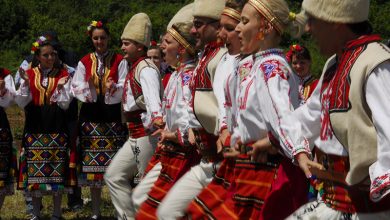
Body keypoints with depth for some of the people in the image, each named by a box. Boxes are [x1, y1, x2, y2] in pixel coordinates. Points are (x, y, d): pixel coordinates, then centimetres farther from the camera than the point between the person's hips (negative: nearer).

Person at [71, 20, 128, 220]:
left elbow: (125, 87, -2)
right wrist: (88, 88, -17)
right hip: (91, 117, 2)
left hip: (113, 115, -2)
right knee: (92, 164, 2)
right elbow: (76, 88, 4)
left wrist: (114, 87, -24)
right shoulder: (84, 62, 11)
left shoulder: (119, 61, 6)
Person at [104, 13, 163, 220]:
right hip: (135, 136, 10)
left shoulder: (146, 69, -16)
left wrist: (157, 117, -50)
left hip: (147, 134, -10)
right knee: (114, 175, 11)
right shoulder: (134, 68, 15)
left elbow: (152, 95, -35)